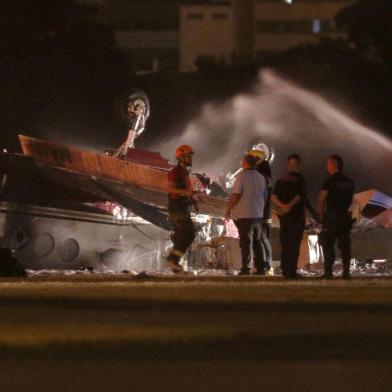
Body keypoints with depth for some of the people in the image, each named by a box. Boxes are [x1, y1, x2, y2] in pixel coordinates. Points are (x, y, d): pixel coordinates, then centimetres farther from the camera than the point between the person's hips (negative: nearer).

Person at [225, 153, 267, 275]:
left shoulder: (242, 176, -12)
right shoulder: (260, 177, 10)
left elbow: (236, 195, -17)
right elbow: (264, 195, 17)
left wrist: (228, 209, -7)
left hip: (244, 215, -6)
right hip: (258, 214, 6)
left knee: (246, 242, -4)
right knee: (257, 242, 13)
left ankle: (245, 268, -6)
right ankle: (260, 268, 11)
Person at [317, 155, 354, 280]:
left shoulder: (330, 181, -9)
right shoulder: (349, 182, 10)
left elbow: (321, 200, -10)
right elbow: (350, 200, 14)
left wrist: (321, 213, 4)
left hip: (332, 217, -6)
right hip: (346, 217, 6)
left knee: (328, 245, -2)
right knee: (345, 245, 7)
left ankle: (328, 272, -8)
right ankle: (346, 272, 2)